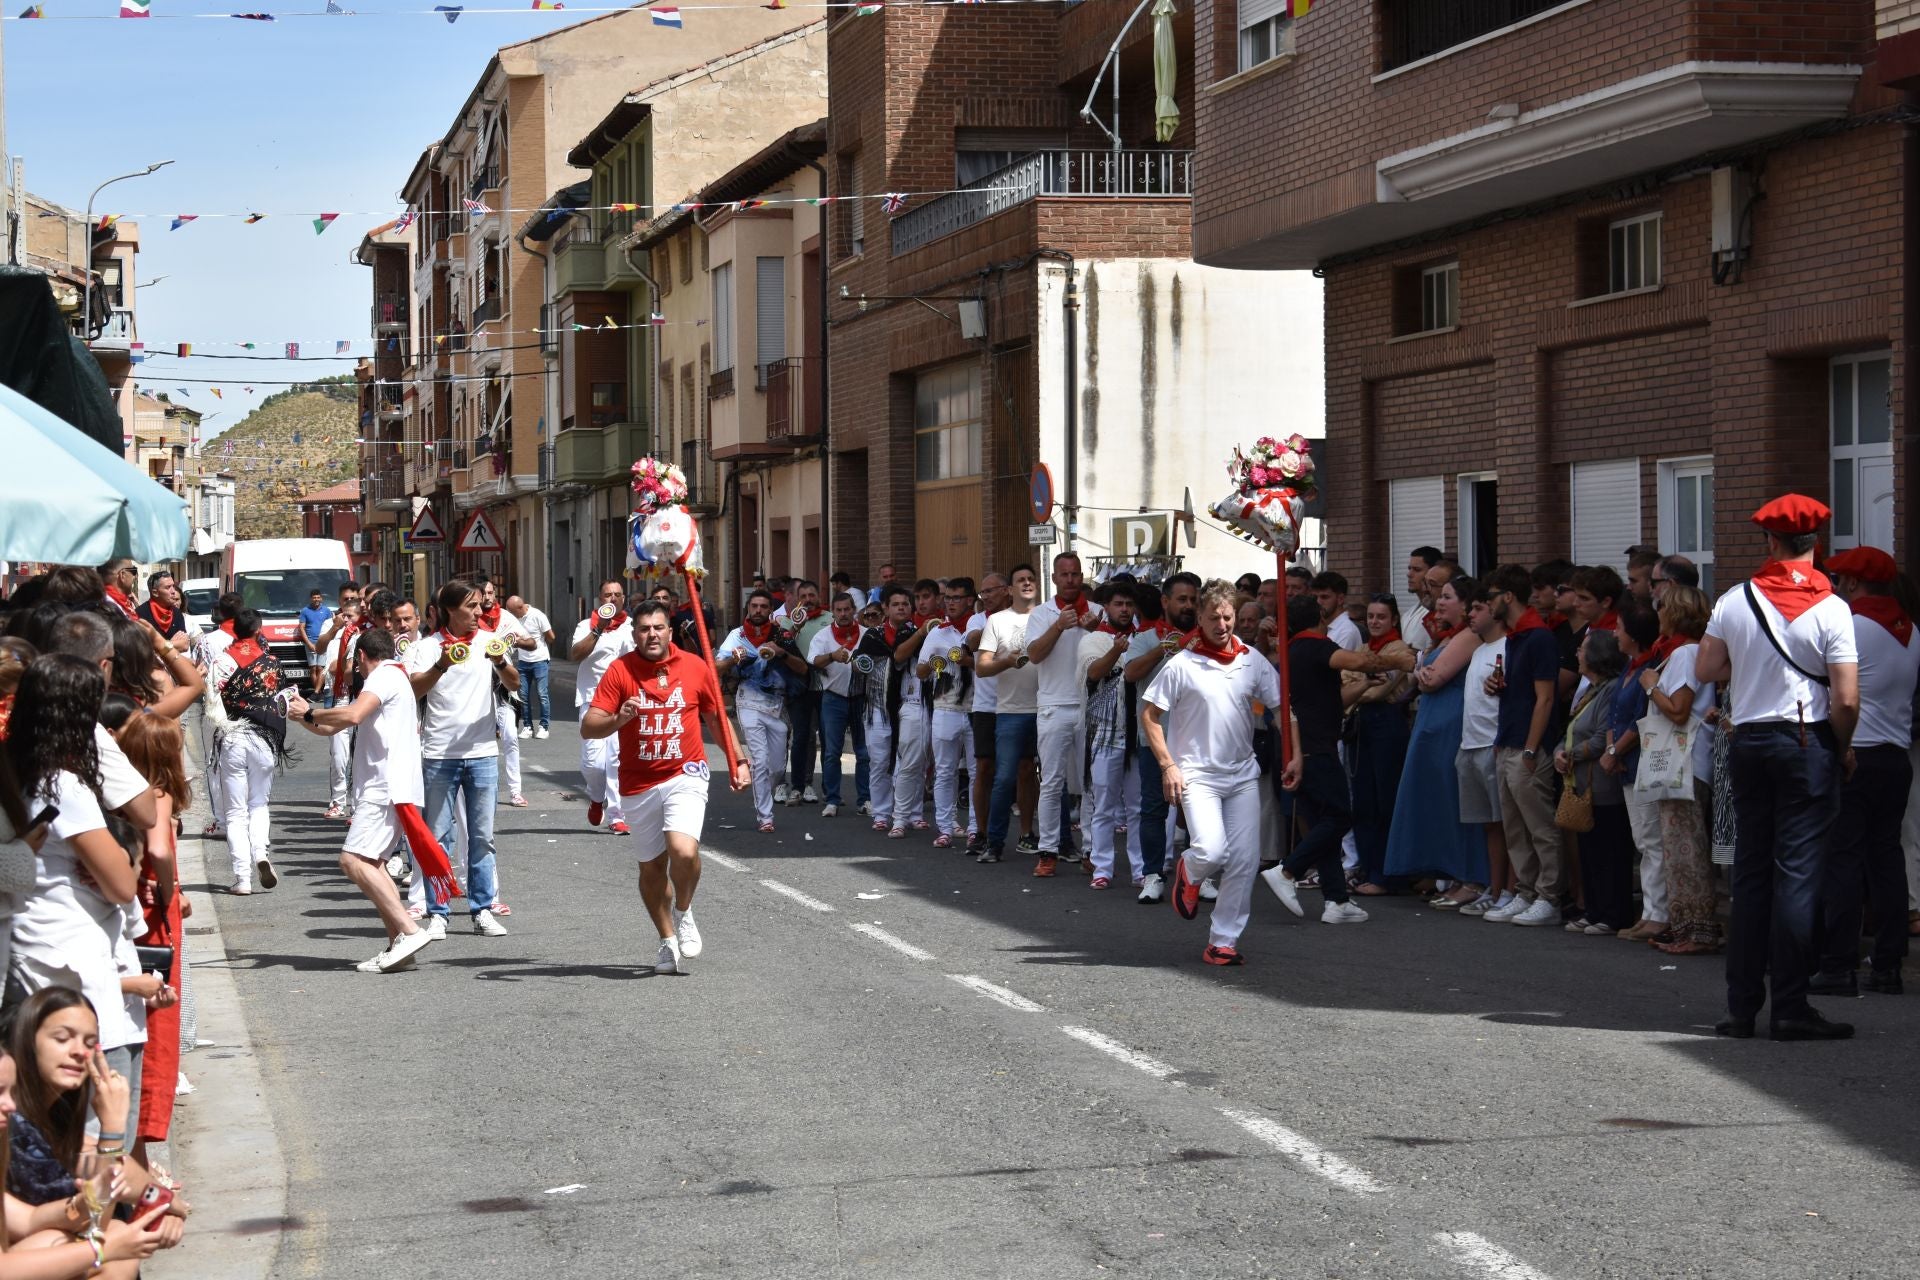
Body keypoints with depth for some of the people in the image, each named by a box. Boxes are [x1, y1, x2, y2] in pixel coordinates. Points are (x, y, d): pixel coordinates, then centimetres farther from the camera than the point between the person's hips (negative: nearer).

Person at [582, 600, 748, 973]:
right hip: (638, 785, 1)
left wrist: (737, 761, 8)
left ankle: (683, 913, 6)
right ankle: (668, 941, 30)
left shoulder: (695, 667, 0)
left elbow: (717, 719, 14)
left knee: (684, 850, -23)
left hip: (685, 775, -1)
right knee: (651, 865, 11)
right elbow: (588, 727, -13)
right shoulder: (620, 671, -6)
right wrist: (618, 719, -32)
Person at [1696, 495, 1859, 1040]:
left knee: (1750, 872, 10)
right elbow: (1846, 699, -12)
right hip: (1808, 742, -4)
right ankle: (1790, 1006, -4)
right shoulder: (1830, 608, -9)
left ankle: (1742, 1005, 12)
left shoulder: (1735, 601, 0)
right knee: (1798, 871, -3)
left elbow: (1705, 669, 8)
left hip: (1750, 740, 4)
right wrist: (1841, 749, 3)